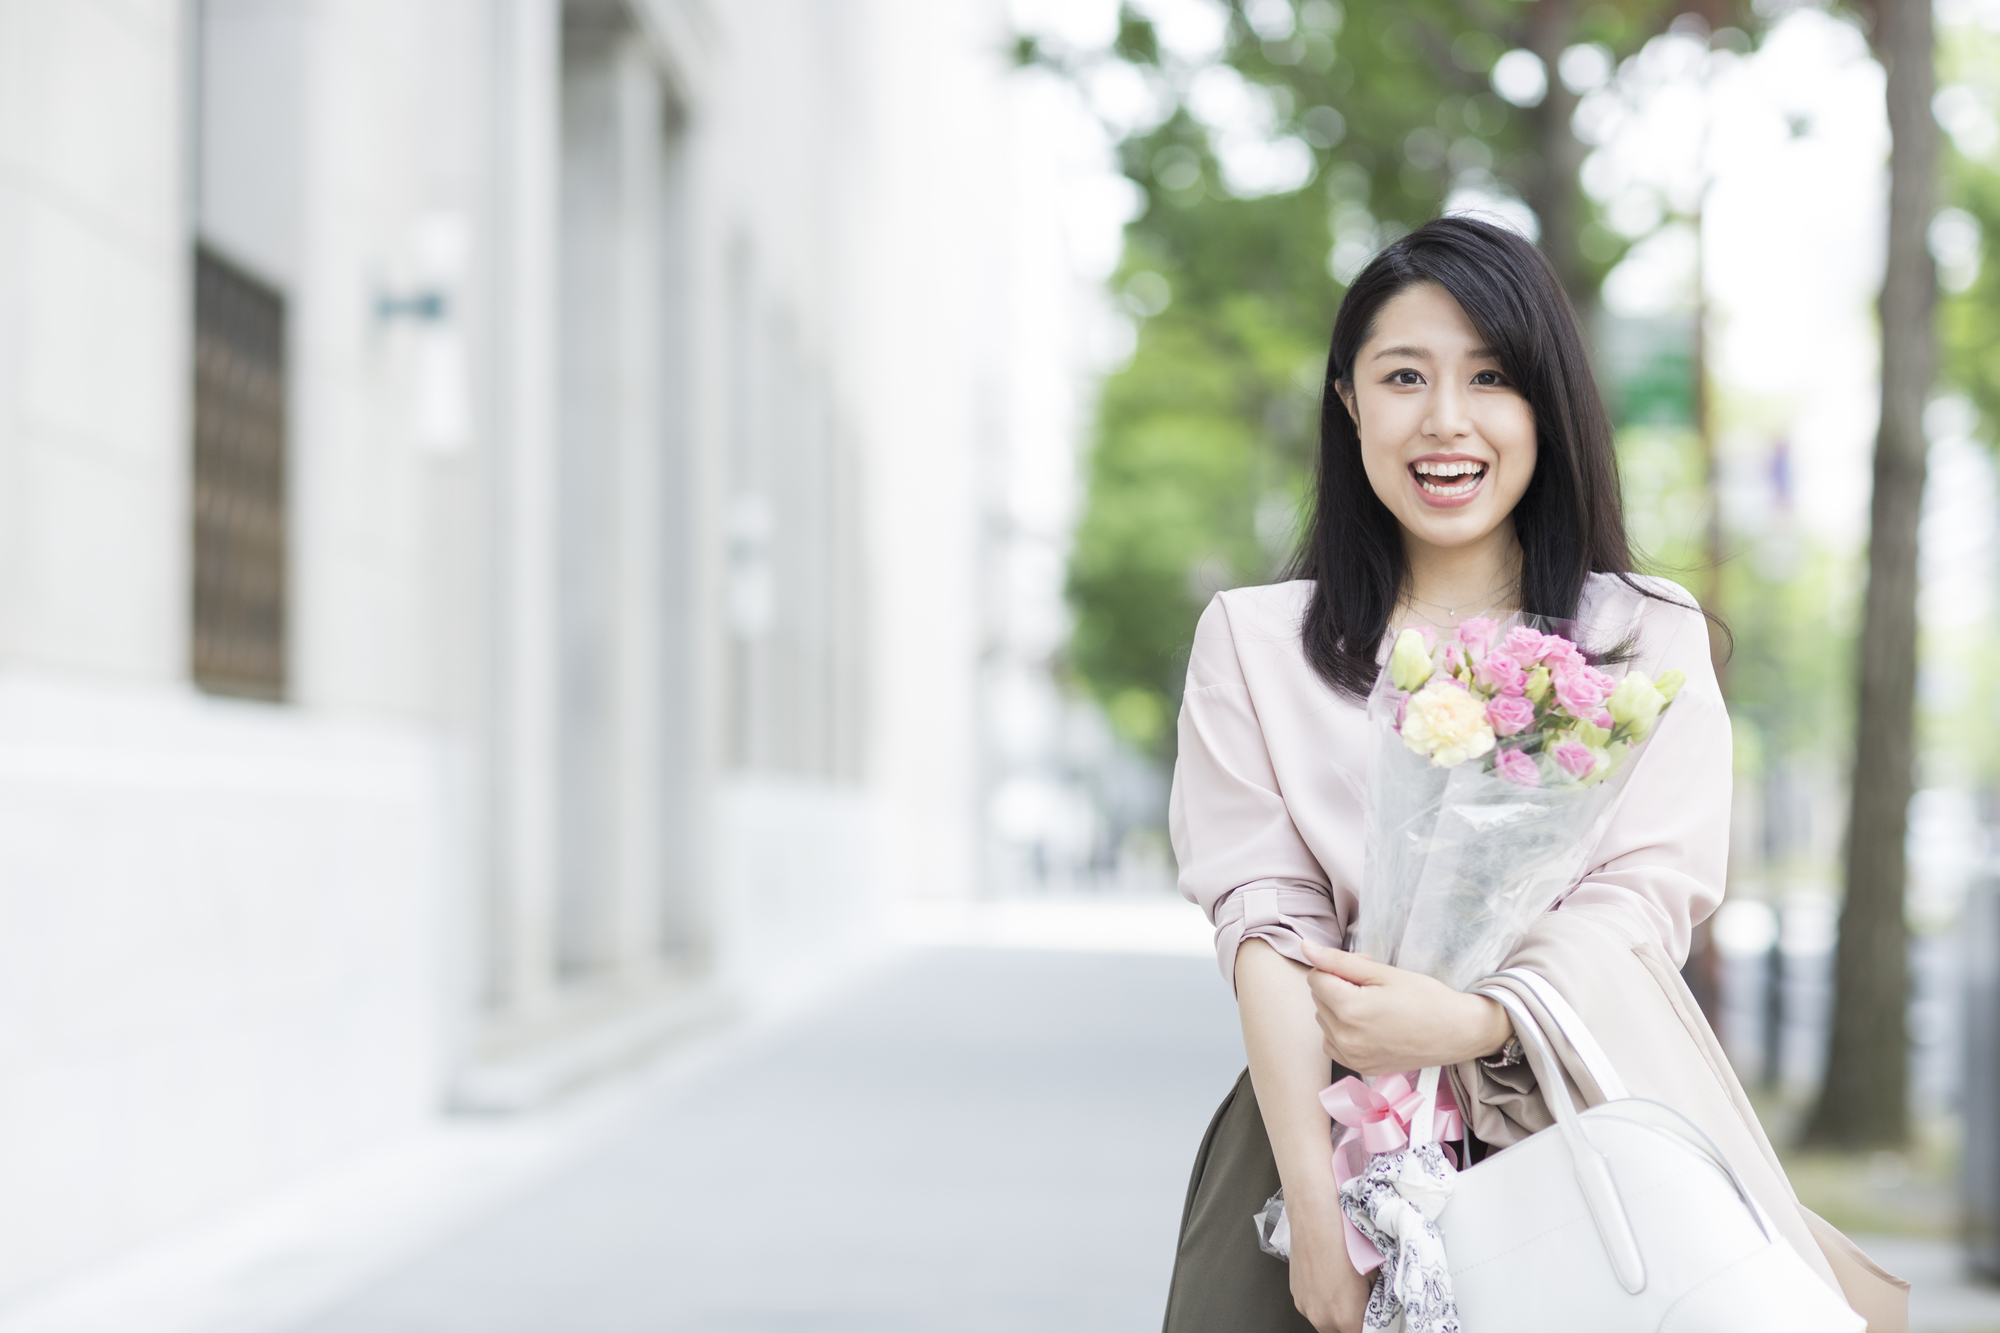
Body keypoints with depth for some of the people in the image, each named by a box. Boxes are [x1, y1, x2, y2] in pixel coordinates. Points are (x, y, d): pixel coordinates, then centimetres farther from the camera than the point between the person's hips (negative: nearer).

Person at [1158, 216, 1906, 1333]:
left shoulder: (1652, 639, 10)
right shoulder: (1254, 643, 9)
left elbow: (1648, 899, -2)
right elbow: (1265, 914, -2)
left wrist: (1473, 1022, -20)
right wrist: (1316, 1200, -14)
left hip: (1592, 1140, 0)